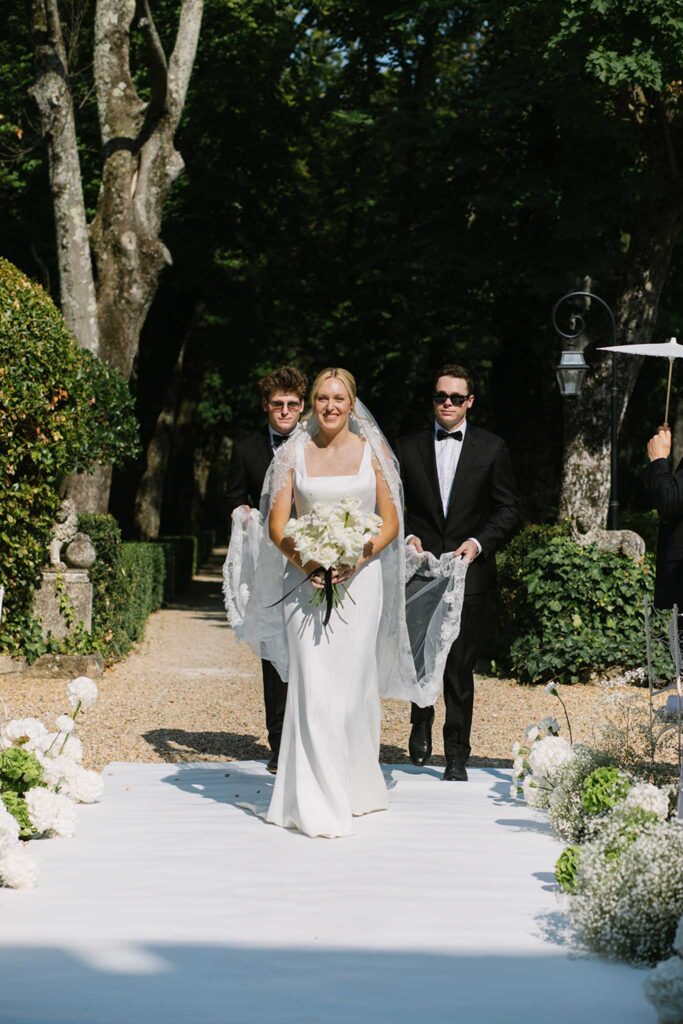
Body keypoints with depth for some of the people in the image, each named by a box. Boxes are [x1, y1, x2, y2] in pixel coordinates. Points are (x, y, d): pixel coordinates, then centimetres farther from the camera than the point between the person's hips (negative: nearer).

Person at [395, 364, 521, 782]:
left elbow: (509, 509, 4)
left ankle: (457, 754, 5)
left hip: (470, 571, -1)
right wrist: (407, 536, -7)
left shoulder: (491, 448, 4)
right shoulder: (408, 448, 7)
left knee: (460, 666, -2)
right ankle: (421, 723, 37)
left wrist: (478, 543, -10)